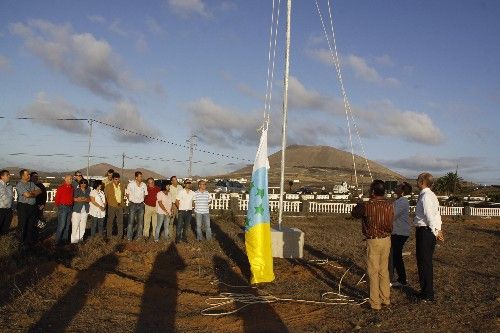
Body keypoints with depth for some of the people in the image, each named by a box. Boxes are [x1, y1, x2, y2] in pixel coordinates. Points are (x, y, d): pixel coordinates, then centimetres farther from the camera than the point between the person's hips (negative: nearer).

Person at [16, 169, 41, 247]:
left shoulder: (31, 184, 13)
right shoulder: (19, 184, -10)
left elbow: (39, 191, 5)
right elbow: (27, 195, -20)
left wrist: (31, 192, -10)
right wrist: (34, 193, -2)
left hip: (33, 206, 6)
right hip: (23, 207, -6)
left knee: (32, 225, 12)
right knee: (23, 226, 3)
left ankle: (31, 240, 21)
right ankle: (24, 242, 11)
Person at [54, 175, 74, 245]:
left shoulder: (72, 188, 11)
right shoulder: (61, 187, -8)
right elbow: (57, 198, -6)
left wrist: (71, 205, 8)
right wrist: (58, 206, 1)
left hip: (70, 207, 6)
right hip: (63, 207, -6)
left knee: (67, 225, 10)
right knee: (61, 225, -8)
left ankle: (65, 239, 18)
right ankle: (58, 241, -2)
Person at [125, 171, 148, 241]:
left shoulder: (144, 185, -2)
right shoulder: (131, 184, -10)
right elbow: (127, 194, 3)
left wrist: (142, 201, 5)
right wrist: (131, 201, 1)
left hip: (141, 204, 3)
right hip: (133, 204, -3)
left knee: (140, 221, 8)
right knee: (131, 221, -3)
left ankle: (139, 236, 19)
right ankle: (129, 237, 4)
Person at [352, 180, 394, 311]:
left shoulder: (367, 206, -18)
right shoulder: (389, 205, -3)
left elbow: (354, 214, 0)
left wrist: (359, 204, 19)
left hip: (373, 241, -5)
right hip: (387, 240, 5)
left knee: (373, 272, 3)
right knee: (384, 270, 18)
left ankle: (375, 303, 8)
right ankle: (386, 298, 28)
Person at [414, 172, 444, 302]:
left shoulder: (425, 196, -18)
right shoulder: (431, 195, 15)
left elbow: (430, 216, -21)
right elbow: (436, 214, 15)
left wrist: (435, 232, -15)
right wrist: (438, 229, 10)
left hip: (424, 231, -10)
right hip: (428, 231, 10)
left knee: (424, 263, -1)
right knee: (425, 262, 19)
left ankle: (428, 295, 8)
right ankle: (426, 291, 31)